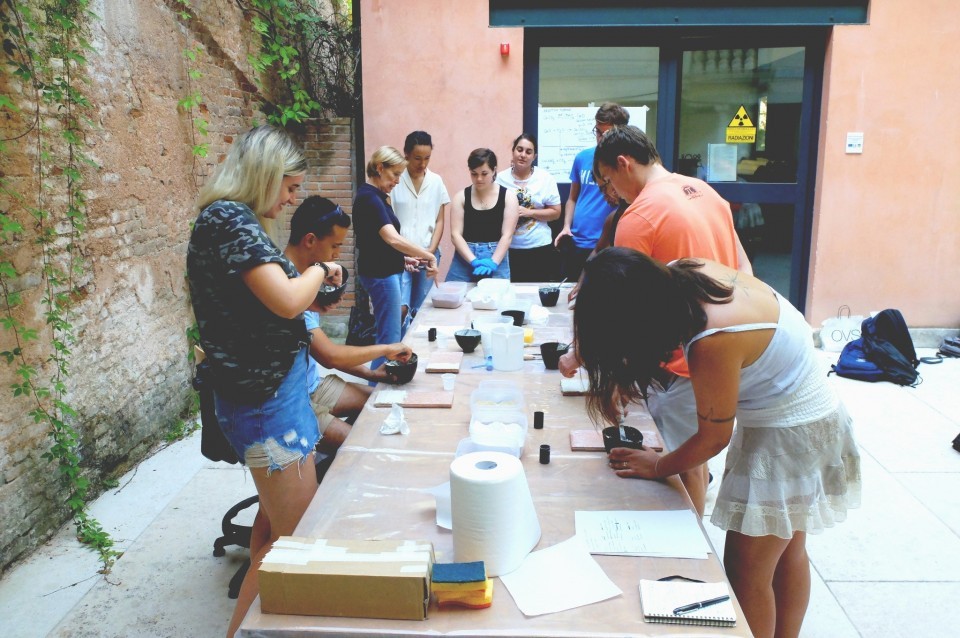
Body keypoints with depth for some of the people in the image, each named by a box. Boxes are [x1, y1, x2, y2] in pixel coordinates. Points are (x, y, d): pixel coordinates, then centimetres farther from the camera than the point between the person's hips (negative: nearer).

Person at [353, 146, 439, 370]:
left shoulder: (375, 196, 13)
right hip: (380, 274, -11)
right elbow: (393, 239, -30)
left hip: (385, 271, 11)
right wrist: (429, 256, -27)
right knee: (390, 338, -5)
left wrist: (402, 258, 11)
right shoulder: (369, 198, -18)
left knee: (398, 330, 17)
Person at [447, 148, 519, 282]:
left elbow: (507, 235, -4)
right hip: (465, 258, 1)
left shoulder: (508, 196, 3)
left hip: (496, 257, -1)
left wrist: (492, 262, -17)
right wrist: (474, 261, -15)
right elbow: (455, 234, -3)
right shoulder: (461, 197, 5)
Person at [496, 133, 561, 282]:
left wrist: (528, 212, -12)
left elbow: (555, 212, 0)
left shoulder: (546, 178, 0)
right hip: (508, 248, 1)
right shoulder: (500, 178, 2)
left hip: (539, 247, 0)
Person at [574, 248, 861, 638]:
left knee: (746, 573, 4)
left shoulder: (713, 342, -34)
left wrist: (657, 467, -2)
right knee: (788, 553, 24)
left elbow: (713, 438, -18)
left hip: (790, 435, -9)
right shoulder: (685, 273, -13)